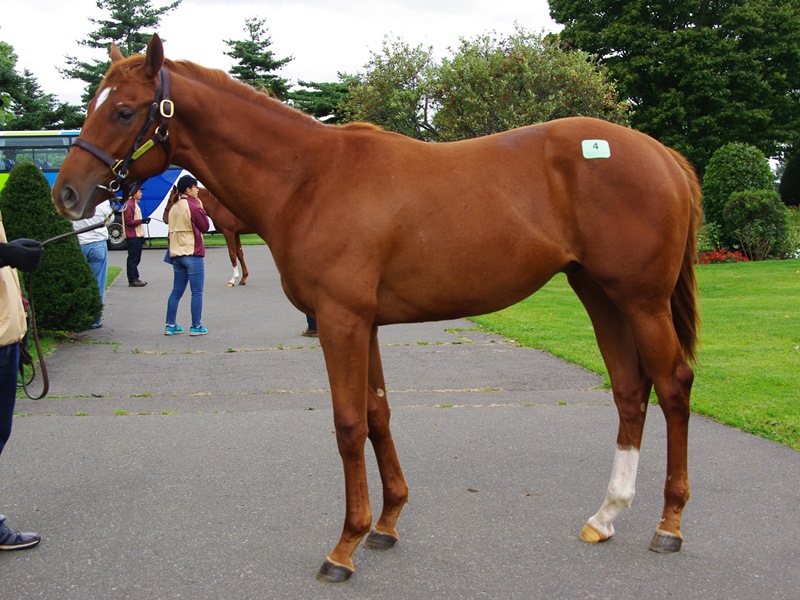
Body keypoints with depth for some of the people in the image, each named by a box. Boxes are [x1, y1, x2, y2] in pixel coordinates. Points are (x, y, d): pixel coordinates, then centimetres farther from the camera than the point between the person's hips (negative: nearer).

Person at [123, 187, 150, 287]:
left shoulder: (134, 204, 19)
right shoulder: (129, 205, -13)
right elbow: (129, 221, -17)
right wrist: (141, 221, -24)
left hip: (137, 236, 10)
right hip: (133, 237, -10)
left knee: (136, 259, 13)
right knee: (133, 259, -6)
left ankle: (135, 278, 18)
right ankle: (132, 280, -3)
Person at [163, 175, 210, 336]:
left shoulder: (173, 207, 9)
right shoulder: (193, 207, -12)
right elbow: (205, 227, -4)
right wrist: (202, 209, 4)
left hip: (176, 254, 7)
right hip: (193, 253, -7)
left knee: (176, 291, 12)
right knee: (197, 292, 0)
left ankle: (170, 325, 12)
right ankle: (196, 327, 1)